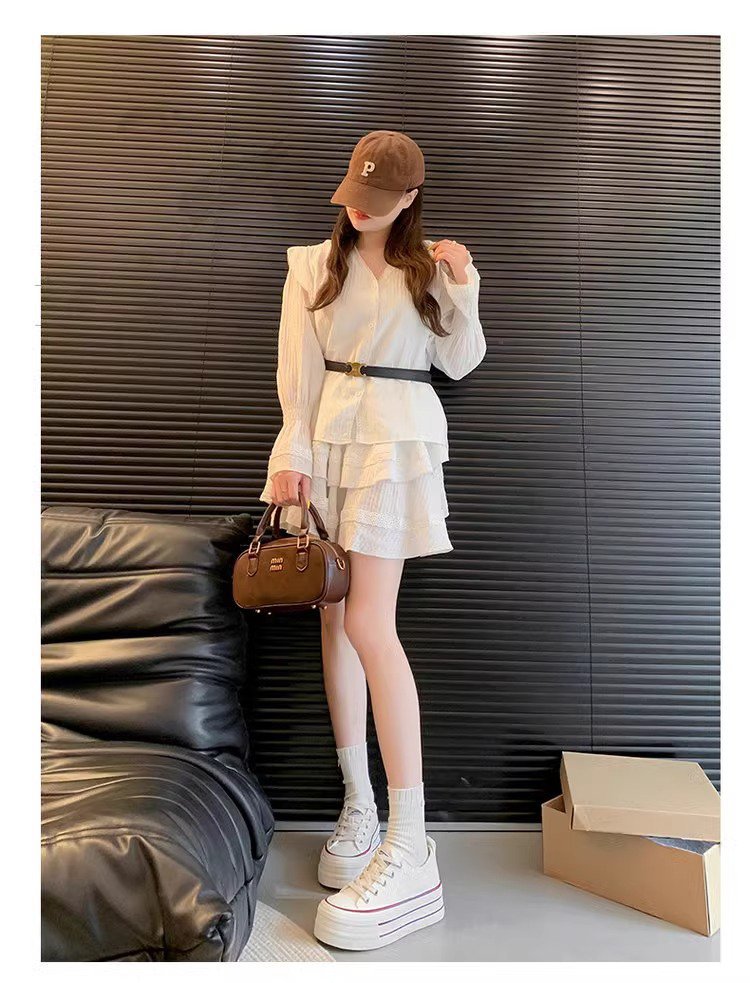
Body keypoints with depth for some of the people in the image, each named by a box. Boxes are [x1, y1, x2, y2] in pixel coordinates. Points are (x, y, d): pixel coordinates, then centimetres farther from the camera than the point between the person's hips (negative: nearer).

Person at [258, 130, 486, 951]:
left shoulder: (431, 265, 13)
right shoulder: (313, 264, 13)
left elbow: (461, 363, 10)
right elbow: (298, 368, 4)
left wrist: (462, 288, 0)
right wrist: (291, 454, -6)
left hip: (400, 442, -2)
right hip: (327, 439, 3)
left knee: (369, 623, -14)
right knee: (333, 616, 0)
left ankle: (410, 850, -8)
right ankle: (358, 803, 14)